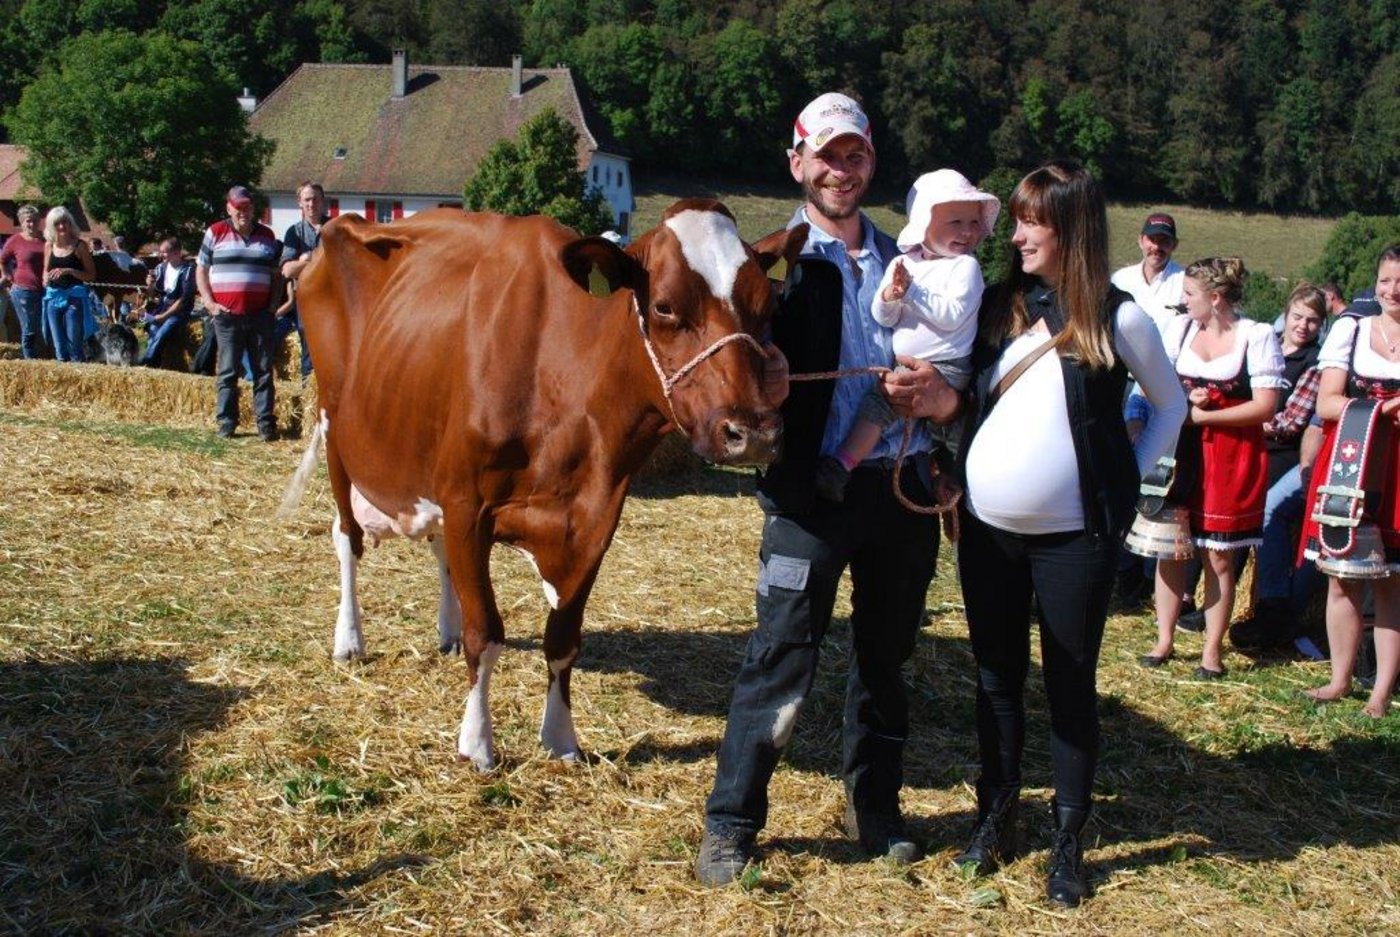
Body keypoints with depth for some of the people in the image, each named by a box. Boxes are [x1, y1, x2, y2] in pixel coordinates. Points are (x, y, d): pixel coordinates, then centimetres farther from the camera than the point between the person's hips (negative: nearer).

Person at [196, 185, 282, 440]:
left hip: (260, 315, 1)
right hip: (227, 315, -1)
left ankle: (266, 423, 2)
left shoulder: (267, 235, 12)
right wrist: (210, 304, -3)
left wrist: (272, 304, 6)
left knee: (264, 371, 0)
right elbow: (201, 271, 8)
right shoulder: (216, 233, 6)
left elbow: (275, 274, 18)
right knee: (228, 371, 4)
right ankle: (226, 422, 10)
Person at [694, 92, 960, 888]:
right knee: (783, 660, -3)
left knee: (886, 657, 14)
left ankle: (875, 807, 30)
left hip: (904, 485, 5)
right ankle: (731, 825, 10)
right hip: (811, 488, -4)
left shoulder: (904, 261, 13)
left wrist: (944, 397, -9)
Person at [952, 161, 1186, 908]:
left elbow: (1172, 403, 6)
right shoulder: (997, 305, 3)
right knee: (997, 675, 13)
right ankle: (996, 816, 27)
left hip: (1074, 534, -4)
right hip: (987, 528, 4)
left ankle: (1069, 839, 18)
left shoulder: (1116, 317, -6)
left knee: (1069, 683, 6)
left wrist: (1129, 479, -2)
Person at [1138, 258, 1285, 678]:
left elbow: (1264, 406, -11)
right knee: (1169, 548, 6)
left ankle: (1212, 650, 13)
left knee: (1218, 558, 3)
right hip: (1179, 454, 4)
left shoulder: (1257, 337, -7)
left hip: (1232, 460, -4)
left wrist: (1203, 415, -14)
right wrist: (1184, 399, -12)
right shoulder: (1179, 328, 5)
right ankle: (1164, 640, 18)